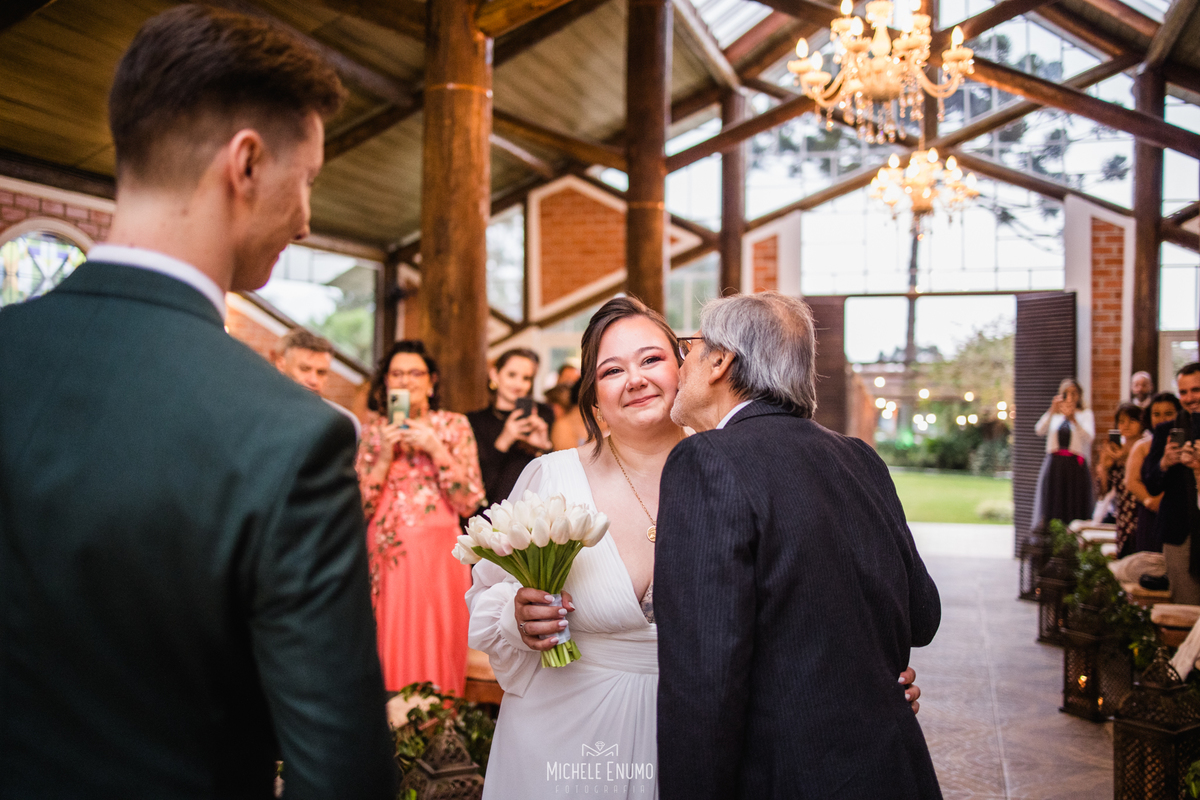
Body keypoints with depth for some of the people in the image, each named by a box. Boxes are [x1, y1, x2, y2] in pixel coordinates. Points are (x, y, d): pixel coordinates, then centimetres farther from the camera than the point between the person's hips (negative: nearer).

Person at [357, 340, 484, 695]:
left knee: (434, 650, 1)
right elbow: (359, 506, 3)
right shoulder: (374, 431, 9)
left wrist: (436, 450, -10)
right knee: (390, 650, 3)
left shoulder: (454, 426, 4)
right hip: (386, 558, 1)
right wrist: (384, 456, -7)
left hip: (437, 557, -1)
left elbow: (469, 504, -4)